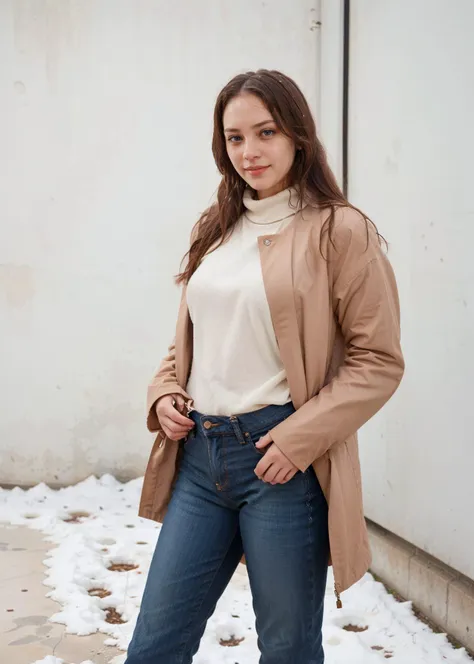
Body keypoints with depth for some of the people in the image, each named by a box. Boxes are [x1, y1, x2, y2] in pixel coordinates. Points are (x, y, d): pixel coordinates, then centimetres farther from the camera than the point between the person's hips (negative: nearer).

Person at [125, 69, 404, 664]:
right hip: (198, 455, 6)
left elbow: (379, 360, -8)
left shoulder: (340, 231, -6)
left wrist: (301, 437, -16)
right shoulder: (214, 230, 13)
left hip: (282, 462, -5)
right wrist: (164, 393, 4)